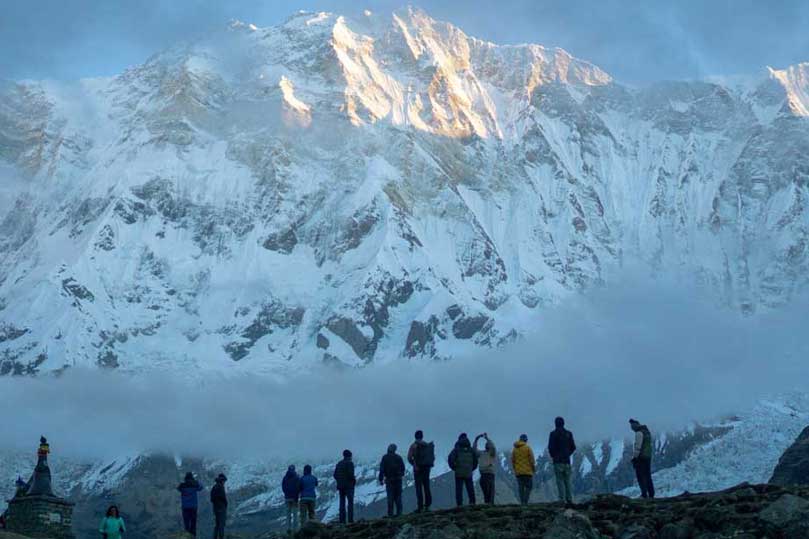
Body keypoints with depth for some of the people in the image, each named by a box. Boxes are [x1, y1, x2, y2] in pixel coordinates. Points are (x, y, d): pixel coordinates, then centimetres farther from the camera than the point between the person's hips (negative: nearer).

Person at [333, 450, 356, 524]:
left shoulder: (339, 464, 11)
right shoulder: (350, 463, -9)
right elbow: (350, 474, -19)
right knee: (350, 502, -4)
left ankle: (342, 520, 5)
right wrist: (354, 479, -2)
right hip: (349, 485, -6)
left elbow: (335, 475, 9)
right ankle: (350, 519, -11)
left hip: (340, 486, 6)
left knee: (342, 503, 8)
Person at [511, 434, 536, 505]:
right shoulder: (528, 448, -6)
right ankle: (525, 501, -13)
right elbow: (532, 460, -7)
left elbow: (512, 461, 11)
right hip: (527, 471, -4)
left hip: (518, 472, 4)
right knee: (529, 486, 0)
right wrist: (534, 468, 3)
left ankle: (522, 502, 4)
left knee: (521, 488, 7)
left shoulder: (515, 449, 9)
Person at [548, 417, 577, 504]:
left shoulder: (553, 434, -5)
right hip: (567, 460, 4)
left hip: (558, 461, -4)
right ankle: (569, 499, 4)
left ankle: (562, 499, -9)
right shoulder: (569, 434, 7)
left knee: (560, 481, -3)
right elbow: (573, 447, 8)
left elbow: (550, 447, -8)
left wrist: (553, 456, 9)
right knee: (567, 481, 9)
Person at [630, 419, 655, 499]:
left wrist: (634, 457, -17)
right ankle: (651, 494, 14)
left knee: (641, 476, -5)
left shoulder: (639, 433, -14)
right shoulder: (647, 431, 16)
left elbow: (638, 447, -20)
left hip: (641, 457, -9)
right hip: (648, 457, 9)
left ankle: (644, 494, -10)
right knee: (647, 475, 13)